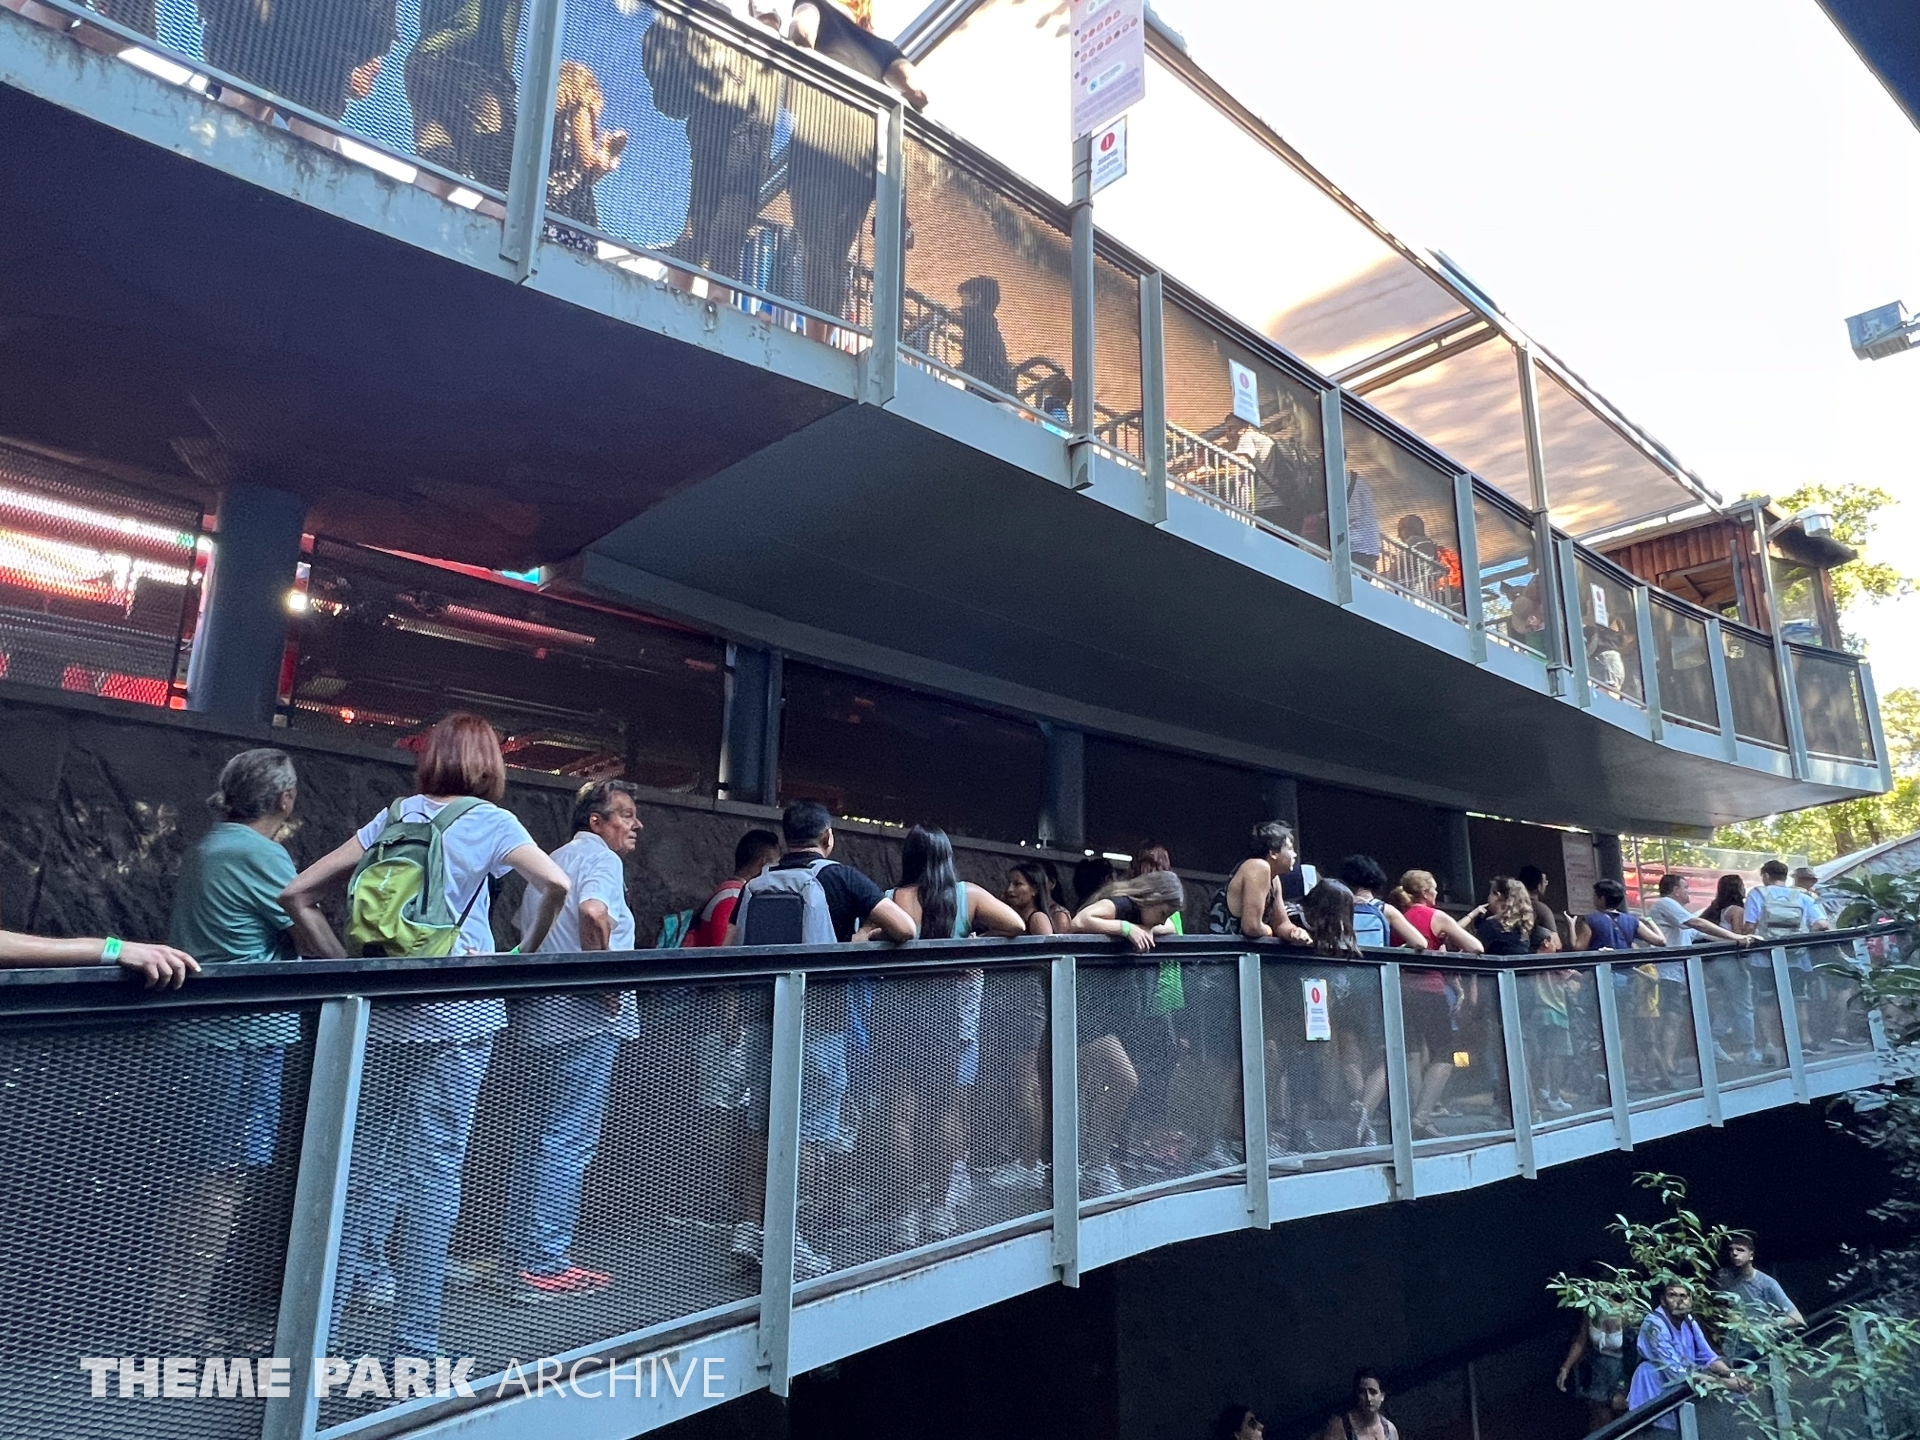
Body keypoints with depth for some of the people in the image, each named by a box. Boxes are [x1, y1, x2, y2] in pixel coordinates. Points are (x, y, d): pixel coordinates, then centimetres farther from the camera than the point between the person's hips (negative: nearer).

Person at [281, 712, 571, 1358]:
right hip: (456, 1014, -4)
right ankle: (416, 1339, 10)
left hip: (381, 1011, 4)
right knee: (434, 1167, 2)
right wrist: (525, 952, -3)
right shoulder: (489, 820, -2)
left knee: (368, 1157, 13)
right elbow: (556, 883, -16)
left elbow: (297, 893, 9)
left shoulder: (393, 816, 10)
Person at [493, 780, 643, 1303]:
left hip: (532, 1015, 9)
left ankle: (517, 1255, 25)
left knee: (536, 1136, 17)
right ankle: (544, 1266, 3)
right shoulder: (601, 857, -9)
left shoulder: (552, 861, 20)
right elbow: (594, 911, -29)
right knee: (568, 1142, -3)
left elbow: (525, 929, 25)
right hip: (582, 1018, -9)